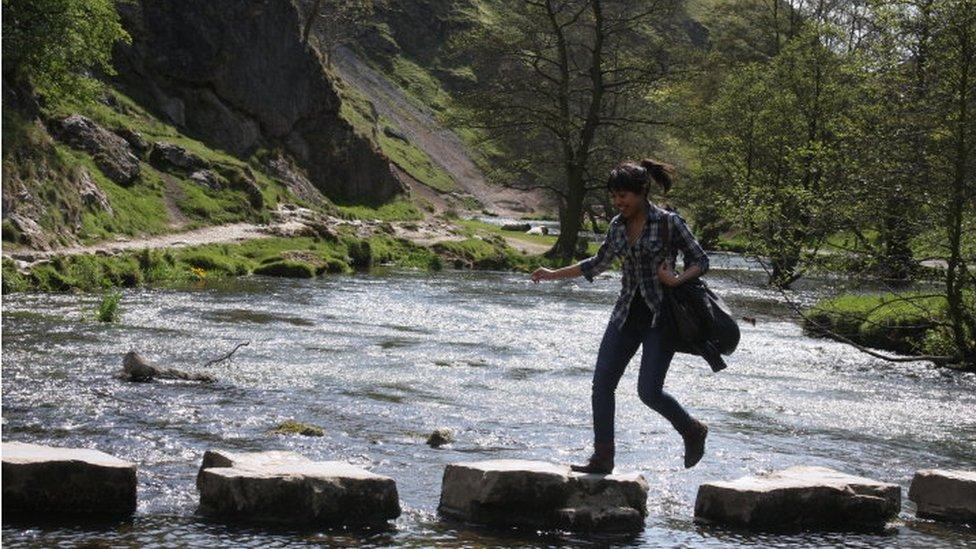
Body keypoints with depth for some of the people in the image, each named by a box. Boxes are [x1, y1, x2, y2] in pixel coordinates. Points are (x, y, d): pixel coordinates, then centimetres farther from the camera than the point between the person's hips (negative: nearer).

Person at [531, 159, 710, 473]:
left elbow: (700, 261, -4)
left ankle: (693, 432, 16)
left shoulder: (669, 223, -10)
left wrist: (677, 280, -22)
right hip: (626, 315, 6)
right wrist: (555, 275, 23)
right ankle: (602, 457, 4)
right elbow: (599, 264, 23)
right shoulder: (618, 226, 7)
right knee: (602, 383, -3)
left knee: (649, 391, -11)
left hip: (660, 317, -6)